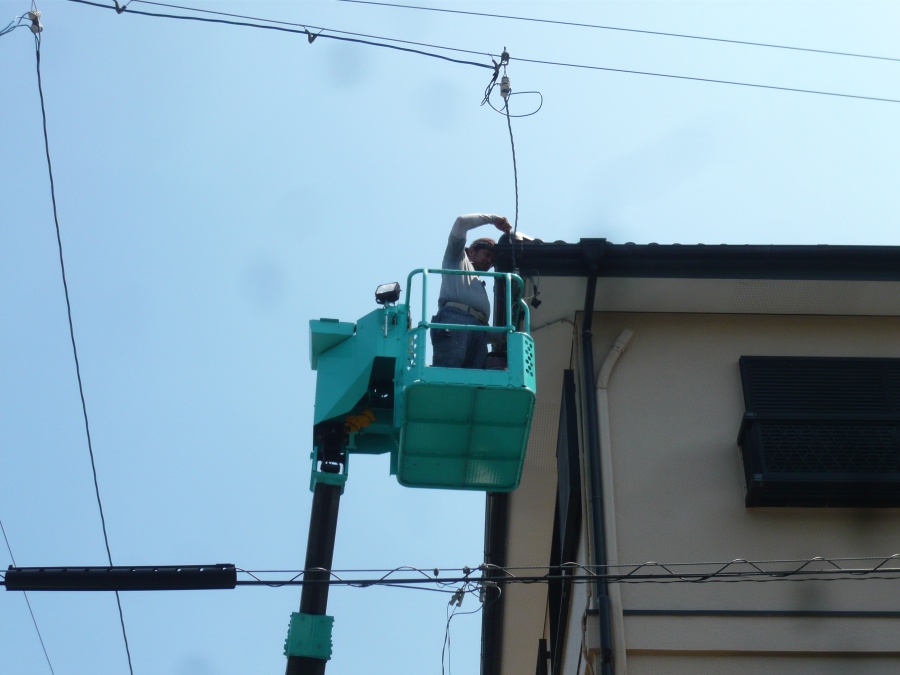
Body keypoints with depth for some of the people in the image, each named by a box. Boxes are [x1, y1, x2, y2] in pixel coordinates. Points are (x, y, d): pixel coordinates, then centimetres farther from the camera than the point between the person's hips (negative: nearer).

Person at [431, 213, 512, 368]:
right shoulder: (457, 258, 29)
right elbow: (462, 222, 16)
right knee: (445, 373, -25)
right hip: (455, 318, -6)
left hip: (478, 331, 6)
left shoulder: (479, 286, 43)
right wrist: (493, 219, 24)